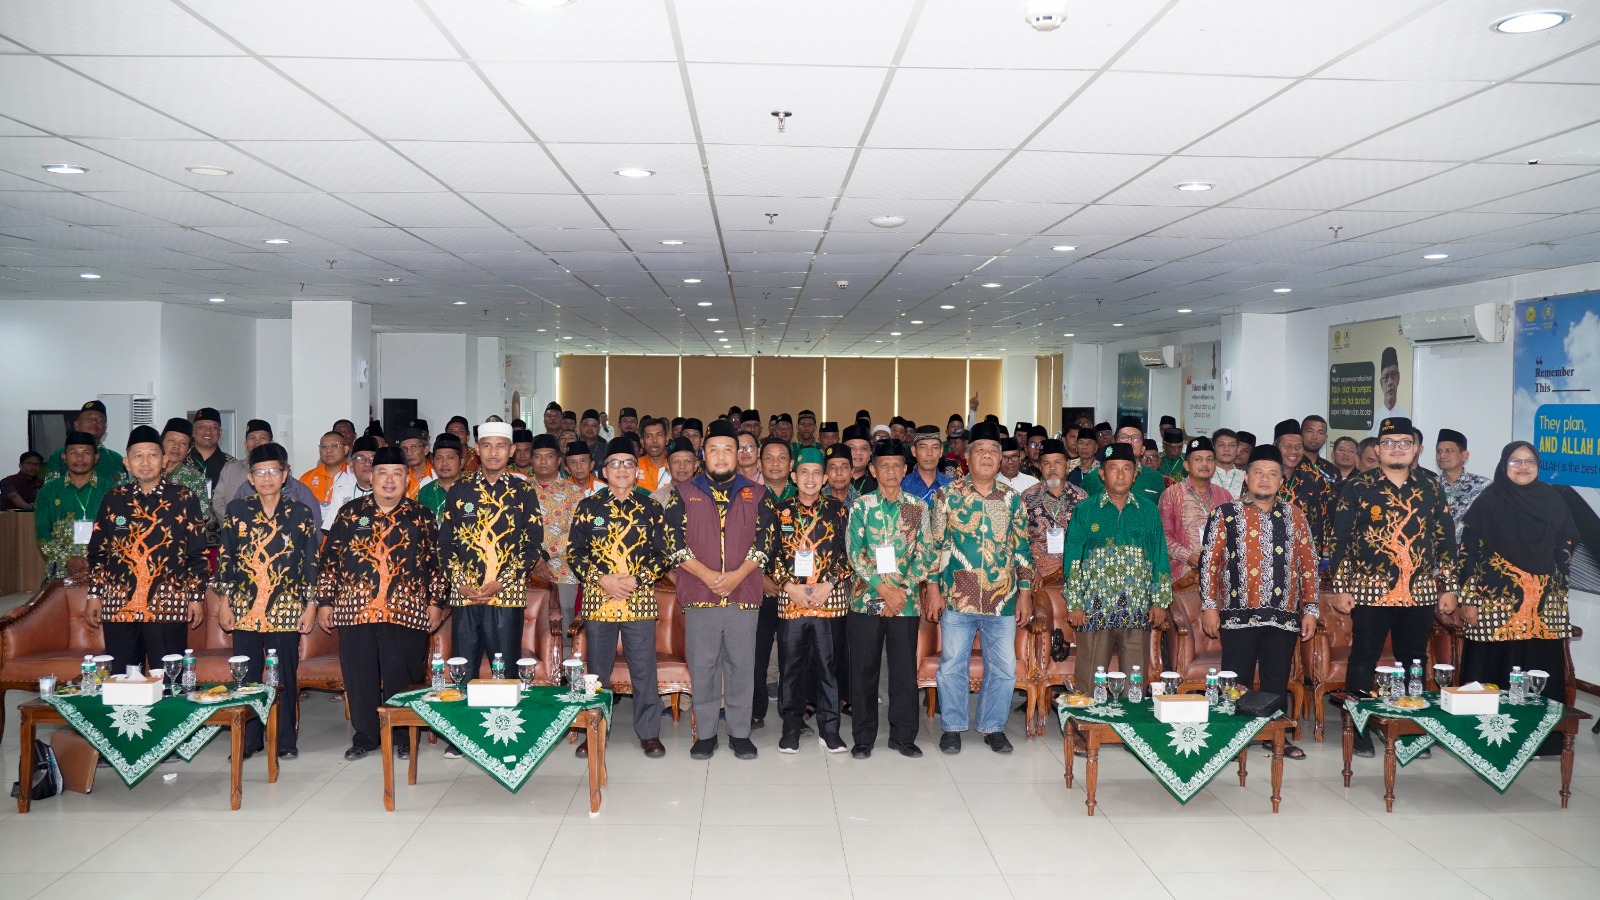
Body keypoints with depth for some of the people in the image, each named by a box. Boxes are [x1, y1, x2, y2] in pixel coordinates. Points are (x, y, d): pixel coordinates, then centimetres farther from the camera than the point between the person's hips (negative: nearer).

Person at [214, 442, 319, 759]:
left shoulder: (300, 513, 3)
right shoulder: (238, 511, 5)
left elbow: (311, 561, 4)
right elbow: (225, 558, 6)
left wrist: (310, 605, 0)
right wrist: (224, 603, 2)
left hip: (286, 610, -1)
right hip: (245, 608, 1)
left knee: (285, 677, 4)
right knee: (246, 677, 6)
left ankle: (286, 740, 15)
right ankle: (248, 740, 18)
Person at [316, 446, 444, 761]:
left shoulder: (420, 516, 7)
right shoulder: (350, 512, 7)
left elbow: (436, 559, 8)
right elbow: (329, 557, 9)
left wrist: (436, 601, 2)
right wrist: (325, 601, 5)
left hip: (406, 613, -1)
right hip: (355, 610, 1)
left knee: (403, 676, 2)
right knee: (359, 676, 7)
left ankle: (403, 735, 17)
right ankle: (365, 735, 22)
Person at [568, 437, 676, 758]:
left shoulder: (651, 508, 4)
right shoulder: (588, 506, 4)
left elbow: (666, 553, 3)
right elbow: (574, 552, 2)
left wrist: (637, 579, -10)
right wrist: (601, 579, -11)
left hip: (640, 601, 0)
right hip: (598, 599, 1)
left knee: (643, 668, 4)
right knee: (598, 670, 9)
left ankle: (649, 732, 16)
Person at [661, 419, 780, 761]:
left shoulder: (757, 495, 8)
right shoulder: (684, 493, 7)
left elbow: (768, 540, 2)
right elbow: (673, 540, -1)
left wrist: (738, 574, -11)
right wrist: (707, 574, -12)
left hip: (744, 593, 0)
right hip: (698, 594, 0)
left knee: (741, 665, 5)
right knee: (702, 666, 4)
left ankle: (740, 733, 17)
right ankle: (705, 733, 17)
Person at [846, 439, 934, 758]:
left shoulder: (918, 508, 6)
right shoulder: (861, 505, 1)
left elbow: (925, 554, 2)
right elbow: (855, 553, -6)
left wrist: (903, 590, -9)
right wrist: (884, 588, -14)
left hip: (905, 602, 1)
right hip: (866, 599, -1)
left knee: (905, 670, 6)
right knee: (864, 670, 5)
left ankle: (903, 736, 20)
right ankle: (863, 737, 17)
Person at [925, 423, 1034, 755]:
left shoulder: (1012, 498, 6)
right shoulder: (948, 494, -1)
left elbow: (1022, 548, 8)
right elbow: (934, 544, 1)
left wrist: (1025, 593, 4)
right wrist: (933, 590, -3)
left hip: (1003, 600, 2)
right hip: (957, 599, -2)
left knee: (1003, 668, 8)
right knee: (952, 665, 6)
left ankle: (993, 727, 24)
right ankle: (952, 727, 21)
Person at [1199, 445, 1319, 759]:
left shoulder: (1295, 516, 11)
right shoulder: (1225, 514, 3)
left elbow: (1308, 564, 11)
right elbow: (1209, 561, 0)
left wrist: (1310, 609, 7)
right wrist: (1209, 606, -6)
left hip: (1283, 615, 2)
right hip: (1238, 613, -2)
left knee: (1277, 681, 10)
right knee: (1237, 682, 2)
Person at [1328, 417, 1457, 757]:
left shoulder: (1430, 489, 9)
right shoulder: (1357, 487, -1)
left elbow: (1445, 540, 12)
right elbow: (1340, 539, -2)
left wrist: (1448, 587, 7)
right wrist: (1340, 587, -7)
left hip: (1420, 594, 3)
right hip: (1370, 592, -3)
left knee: (1414, 665, 11)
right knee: (1363, 664, 2)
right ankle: (1359, 730, 12)